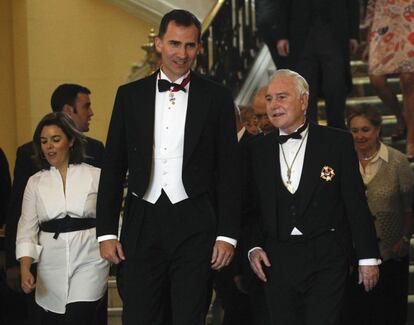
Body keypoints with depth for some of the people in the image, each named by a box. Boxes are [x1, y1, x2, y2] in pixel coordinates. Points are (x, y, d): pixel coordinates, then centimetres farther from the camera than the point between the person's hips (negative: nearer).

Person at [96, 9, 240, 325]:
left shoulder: (217, 97, 3)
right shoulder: (130, 95, 8)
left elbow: (229, 171, 2)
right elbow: (113, 167, 8)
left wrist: (227, 234, -4)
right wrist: (107, 231, 2)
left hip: (195, 225, -1)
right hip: (142, 224, 2)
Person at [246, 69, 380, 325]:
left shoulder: (338, 142, 1)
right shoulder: (258, 151, 9)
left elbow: (356, 203, 0)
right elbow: (253, 208, 14)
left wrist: (368, 256, -2)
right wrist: (254, 247, -1)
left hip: (326, 258, -3)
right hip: (277, 261, 3)